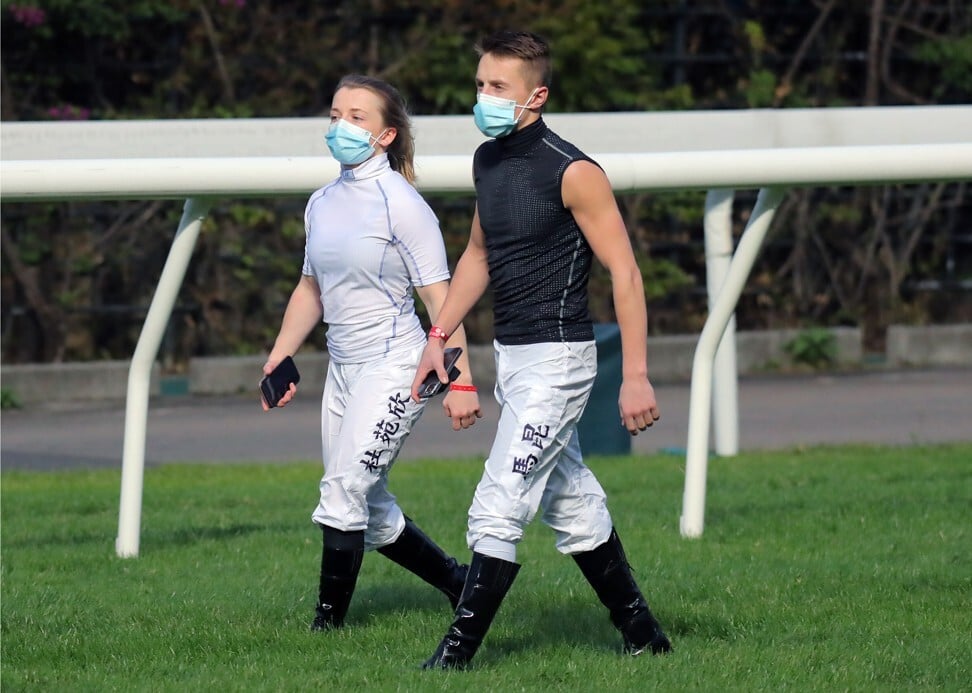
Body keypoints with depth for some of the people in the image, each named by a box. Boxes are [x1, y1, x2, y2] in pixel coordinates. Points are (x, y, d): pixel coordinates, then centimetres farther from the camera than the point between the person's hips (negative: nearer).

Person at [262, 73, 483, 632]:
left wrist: (460, 380, -18)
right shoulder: (322, 203, 10)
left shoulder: (401, 204, -11)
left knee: (343, 494, -15)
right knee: (369, 511, 11)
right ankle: (459, 583, 28)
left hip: (394, 368, -8)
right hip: (343, 370, 8)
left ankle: (328, 623, -8)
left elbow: (440, 299, -13)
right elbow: (311, 290, 22)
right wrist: (278, 361, 17)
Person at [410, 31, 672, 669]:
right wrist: (439, 336, 19)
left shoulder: (572, 173, -16)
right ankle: (641, 633, 27)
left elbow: (625, 272, -16)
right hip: (511, 354, 9)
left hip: (557, 358, -9)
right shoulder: (488, 161, 8)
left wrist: (636, 376, -19)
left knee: (498, 509, -12)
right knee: (572, 505, 15)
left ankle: (456, 656, -11)